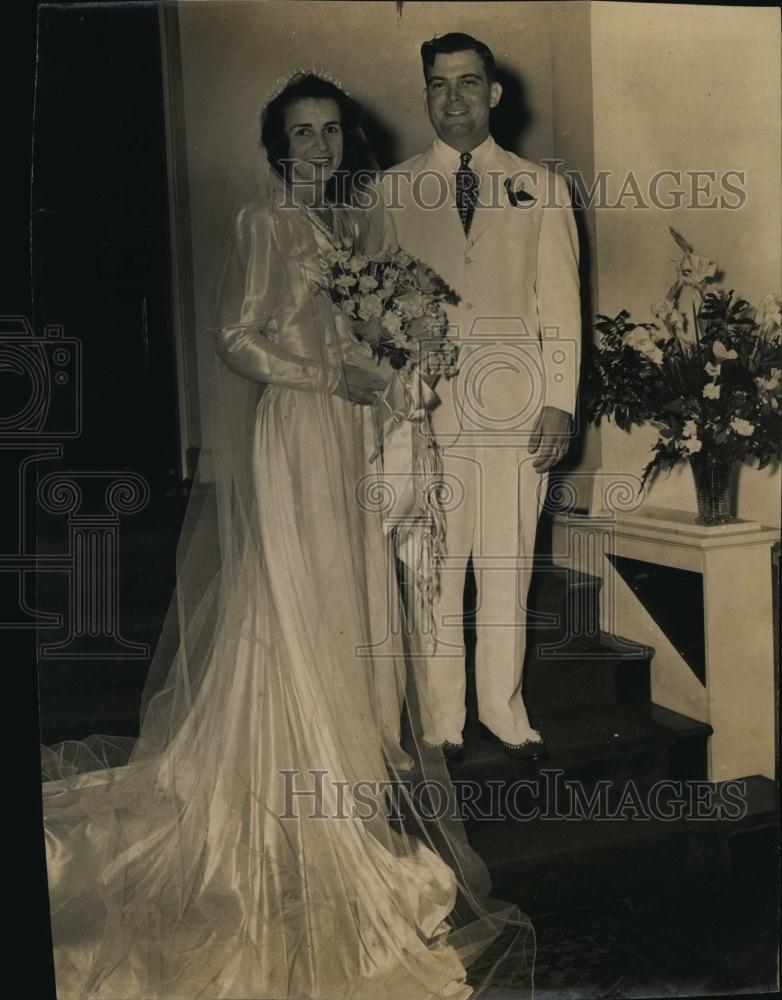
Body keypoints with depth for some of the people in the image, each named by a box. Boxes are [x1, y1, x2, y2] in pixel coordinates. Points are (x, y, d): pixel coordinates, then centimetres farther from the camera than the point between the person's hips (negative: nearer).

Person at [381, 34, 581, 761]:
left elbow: (560, 305, 7)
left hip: (514, 404, 1)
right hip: (424, 404, 0)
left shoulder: (540, 188, 11)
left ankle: (504, 709, 21)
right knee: (433, 570, 1)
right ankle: (439, 722, 14)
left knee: (508, 565, 6)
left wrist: (559, 402, -1)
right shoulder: (392, 190, 9)